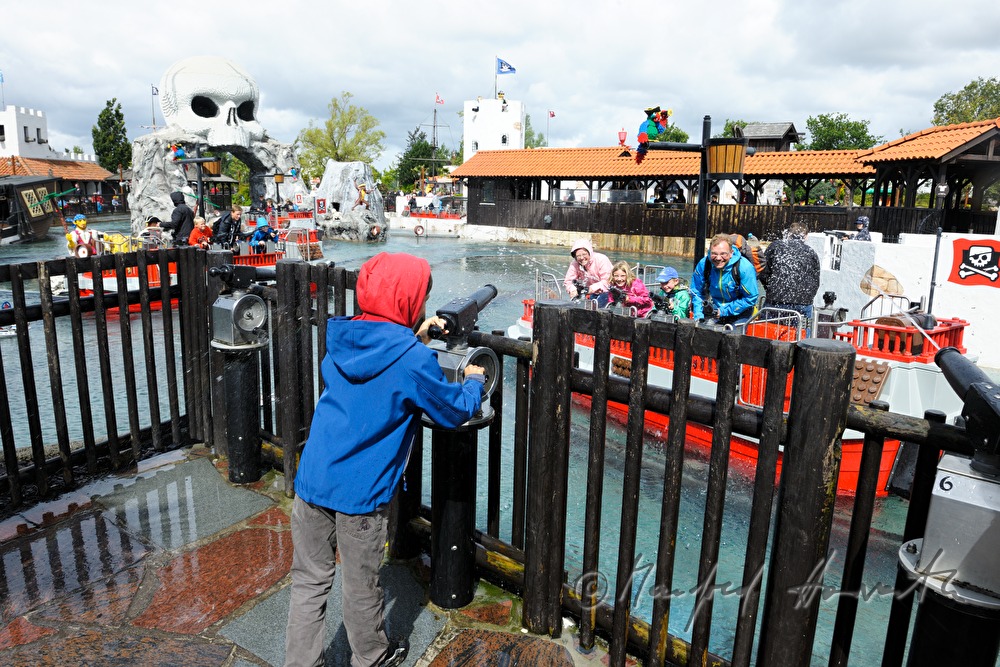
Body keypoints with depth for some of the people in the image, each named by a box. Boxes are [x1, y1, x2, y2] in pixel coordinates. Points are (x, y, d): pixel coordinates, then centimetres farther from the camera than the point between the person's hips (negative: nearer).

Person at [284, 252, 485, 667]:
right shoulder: (412, 360, -17)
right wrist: (475, 381, 13)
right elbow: (457, 412, -6)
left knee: (309, 581, 17)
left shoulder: (344, 339, 2)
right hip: (360, 493, -5)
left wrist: (415, 339, 18)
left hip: (311, 480, 5)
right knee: (361, 586, 16)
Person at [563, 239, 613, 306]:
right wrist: (572, 288, -34)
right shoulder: (574, 264, -7)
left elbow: (607, 281, -27)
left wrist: (596, 286, -46)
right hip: (589, 292, 5)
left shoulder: (602, 260, -20)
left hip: (604, 291, -5)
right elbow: (568, 281, -10)